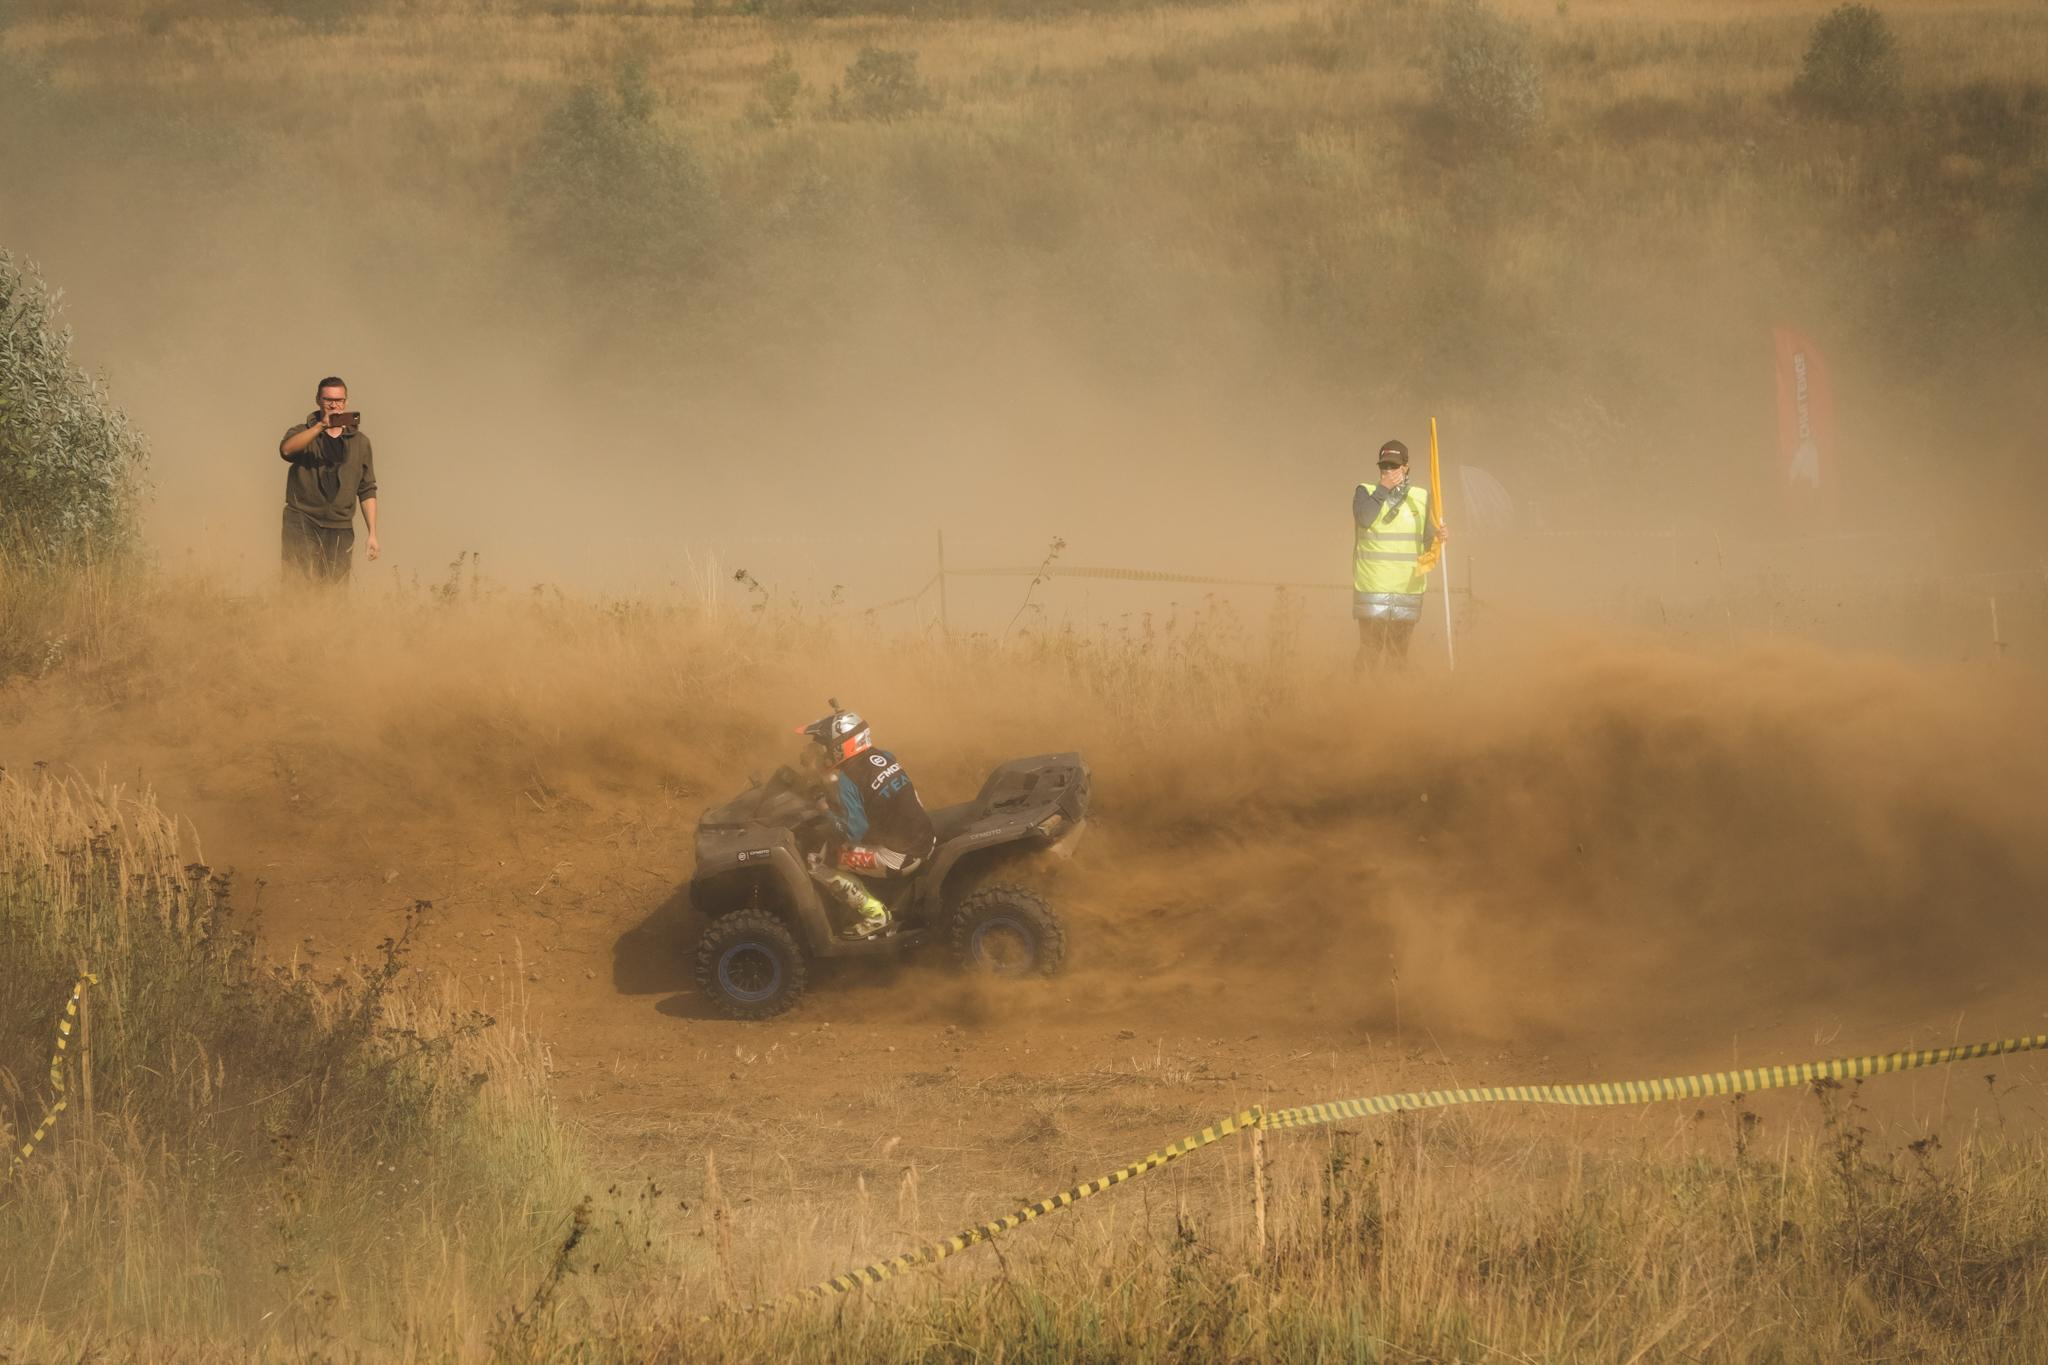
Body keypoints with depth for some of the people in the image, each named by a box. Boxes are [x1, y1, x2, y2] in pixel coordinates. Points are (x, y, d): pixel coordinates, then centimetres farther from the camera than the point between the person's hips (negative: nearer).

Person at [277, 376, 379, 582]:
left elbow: (367, 491, 16)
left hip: (340, 529, 2)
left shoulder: (359, 442, 15)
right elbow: (286, 449, -17)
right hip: (302, 525, -2)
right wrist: (321, 426, -24)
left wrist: (372, 534, 9)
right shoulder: (302, 434, 8)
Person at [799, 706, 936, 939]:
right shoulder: (882, 757, 5)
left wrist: (828, 809, -3)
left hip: (899, 858, -9)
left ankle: (874, 915, -1)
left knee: (818, 862, -3)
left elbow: (853, 832, -18)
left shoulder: (846, 781, -19)